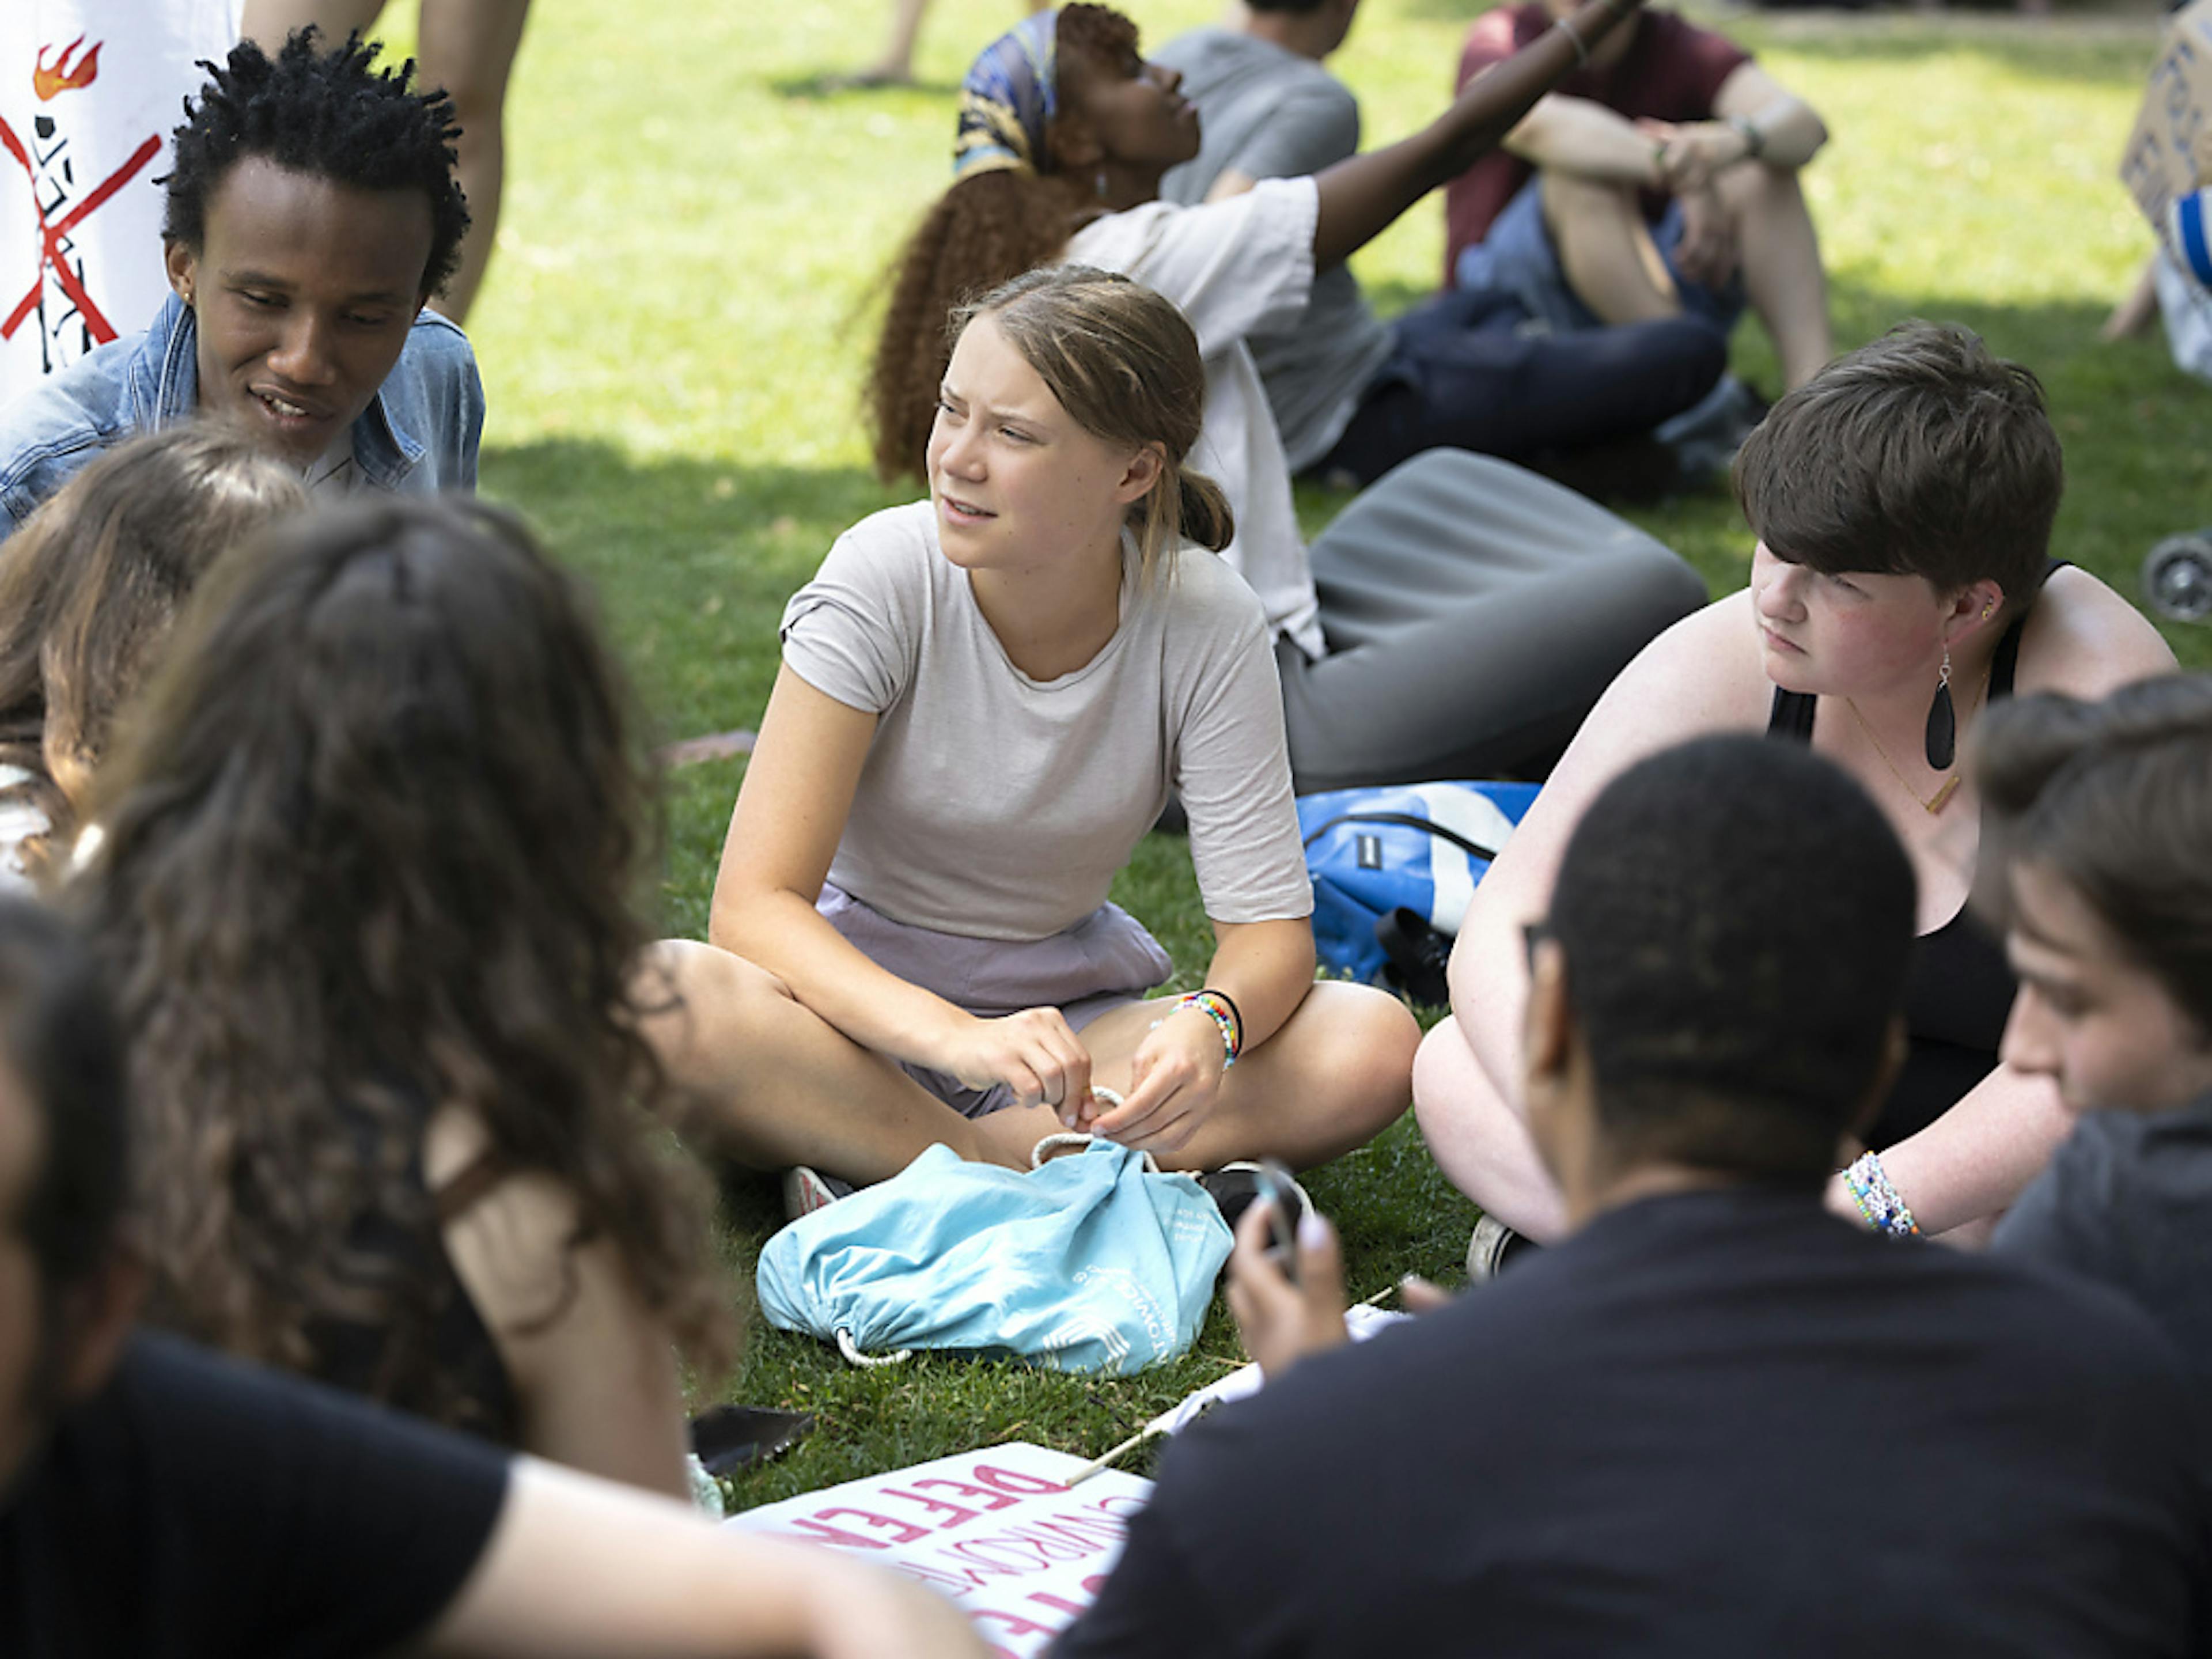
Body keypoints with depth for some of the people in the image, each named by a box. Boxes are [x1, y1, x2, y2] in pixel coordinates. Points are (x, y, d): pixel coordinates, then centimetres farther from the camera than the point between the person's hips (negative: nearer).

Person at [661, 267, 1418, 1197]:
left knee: (1374, 1045, -24)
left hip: (1070, 1007, 3)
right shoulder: (885, 576, -19)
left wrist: (1209, 1025, -38)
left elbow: (1269, 929, -12)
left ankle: (877, 1169, -23)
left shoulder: (1206, 625, -14)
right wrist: (954, 1037, -41)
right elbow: (755, 906, -24)